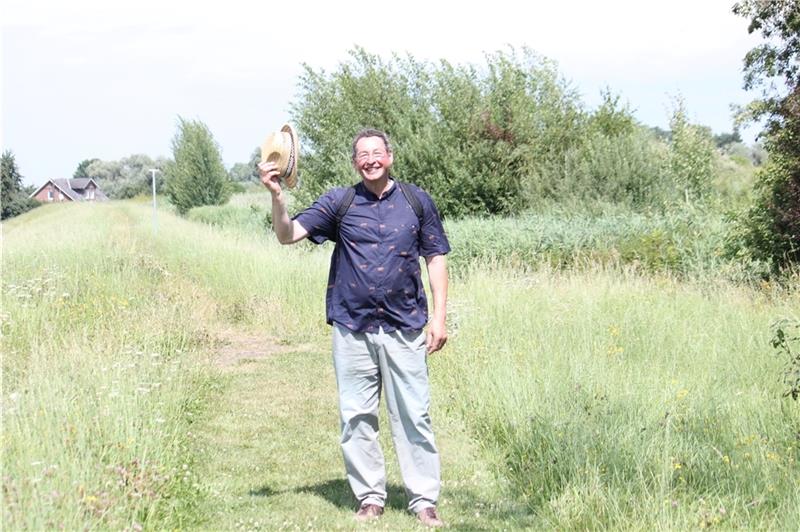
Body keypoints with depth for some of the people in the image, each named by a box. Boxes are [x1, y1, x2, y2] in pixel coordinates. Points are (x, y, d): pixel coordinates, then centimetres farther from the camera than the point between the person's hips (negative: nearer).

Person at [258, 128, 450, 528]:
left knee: (413, 416, 1)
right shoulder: (338, 203, 4)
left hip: (405, 329, -1)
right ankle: (370, 497, 18)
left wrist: (439, 316, 2)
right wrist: (276, 195, -21)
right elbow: (288, 235, -3)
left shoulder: (417, 201, 6)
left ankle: (423, 500, 9)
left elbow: (436, 258, 9)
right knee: (356, 418, 6)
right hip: (352, 329, 1)